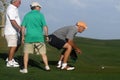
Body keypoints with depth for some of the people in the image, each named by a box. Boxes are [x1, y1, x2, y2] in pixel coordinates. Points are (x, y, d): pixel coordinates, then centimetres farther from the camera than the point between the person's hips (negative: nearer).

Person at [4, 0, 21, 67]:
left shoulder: (14, 8, 13)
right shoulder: (11, 9, -20)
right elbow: (12, 21, -30)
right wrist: (20, 28, -41)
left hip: (14, 31, 10)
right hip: (11, 32, -10)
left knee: (17, 45, 16)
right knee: (13, 47, -6)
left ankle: (10, 58, 26)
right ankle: (9, 62, 3)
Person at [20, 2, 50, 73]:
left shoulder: (27, 15, 7)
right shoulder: (40, 15, 1)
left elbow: (23, 27, 3)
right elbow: (45, 26, -5)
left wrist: (23, 36, 9)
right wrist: (47, 35, 5)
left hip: (29, 37, 1)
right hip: (39, 37, -1)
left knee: (26, 53, 7)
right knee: (43, 53, 8)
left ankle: (25, 69, 3)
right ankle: (47, 66, 2)